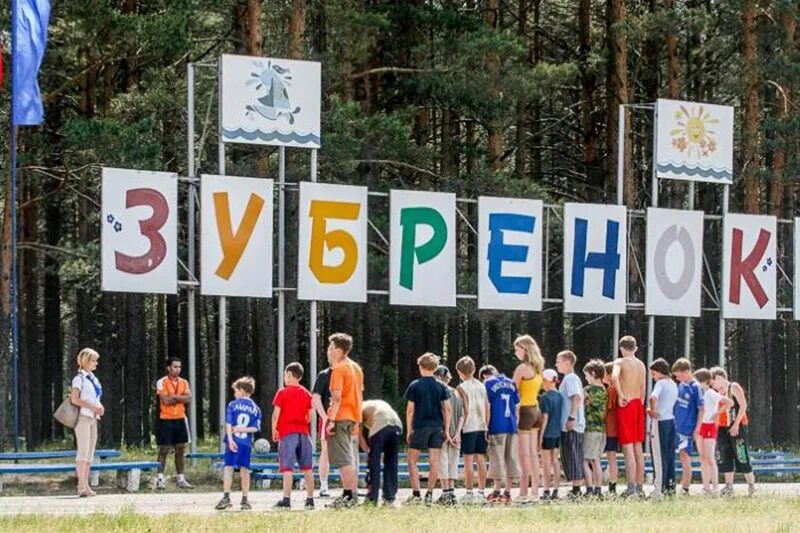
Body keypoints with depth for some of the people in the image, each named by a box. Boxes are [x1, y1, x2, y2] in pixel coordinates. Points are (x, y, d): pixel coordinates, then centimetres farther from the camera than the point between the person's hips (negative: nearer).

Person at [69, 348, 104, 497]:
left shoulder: (93, 378, 17)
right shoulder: (79, 378, -7)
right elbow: (75, 399, -16)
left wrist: (100, 407, 4)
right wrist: (91, 407, -20)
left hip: (93, 418, 8)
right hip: (82, 417, -8)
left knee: (90, 452, 7)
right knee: (83, 450, -11)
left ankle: (85, 485, 9)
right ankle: (82, 486, -13)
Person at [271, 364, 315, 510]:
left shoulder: (282, 393, -4)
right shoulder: (306, 393, 9)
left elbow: (276, 414, -8)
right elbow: (309, 416, 8)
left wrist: (274, 431, 4)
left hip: (287, 432, -5)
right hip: (303, 432, 5)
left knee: (287, 467, -8)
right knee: (307, 467, 8)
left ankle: (286, 499, -15)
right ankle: (310, 499, 9)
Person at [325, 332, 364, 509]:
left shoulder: (339, 369, -12)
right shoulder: (356, 368, 15)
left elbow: (337, 397, -20)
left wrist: (331, 420, -20)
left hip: (341, 417, -9)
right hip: (354, 417, 9)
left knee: (343, 460, -8)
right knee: (350, 459, 12)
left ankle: (348, 495, -12)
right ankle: (353, 494, 12)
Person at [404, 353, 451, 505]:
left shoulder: (414, 386, -3)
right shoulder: (441, 386, 4)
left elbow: (410, 409, -4)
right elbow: (447, 409, 1)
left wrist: (409, 430, 2)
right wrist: (446, 430, 7)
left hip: (420, 426, -2)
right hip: (437, 426, 2)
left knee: (412, 460, 7)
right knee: (434, 461, 5)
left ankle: (416, 494, -2)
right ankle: (429, 494, 2)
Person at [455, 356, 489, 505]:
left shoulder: (461, 388, -7)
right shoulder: (481, 386, 10)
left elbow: (465, 410, -12)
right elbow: (487, 408, 10)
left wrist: (459, 428, -8)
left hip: (468, 427, -6)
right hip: (481, 426, 6)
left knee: (468, 460, -4)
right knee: (480, 459, 8)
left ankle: (469, 493, -5)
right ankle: (481, 493, 9)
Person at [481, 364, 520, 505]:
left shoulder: (488, 384, -1)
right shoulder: (510, 383, 14)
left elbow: (487, 408, -5)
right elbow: (517, 406, 13)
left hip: (497, 427, -5)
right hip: (512, 427, 5)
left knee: (497, 460, -1)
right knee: (511, 459, 6)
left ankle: (497, 491, -1)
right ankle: (508, 492, 7)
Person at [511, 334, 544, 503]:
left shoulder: (522, 368, -13)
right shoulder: (537, 368, 11)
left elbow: (513, 391, -10)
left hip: (525, 411, -8)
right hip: (536, 410, 8)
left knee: (525, 455, -6)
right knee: (533, 454, 10)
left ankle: (523, 493, -7)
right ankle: (535, 491, 10)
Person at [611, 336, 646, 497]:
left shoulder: (620, 362, -7)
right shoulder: (641, 365, 11)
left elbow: (614, 377, -27)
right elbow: (643, 389, 13)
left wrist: (620, 395, -17)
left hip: (626, 405, -6)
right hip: (638, 404, 6)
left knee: (628, 447, -8)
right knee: (638, 447, 11)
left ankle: (631, 487, -14)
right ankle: (640, 487, 13)